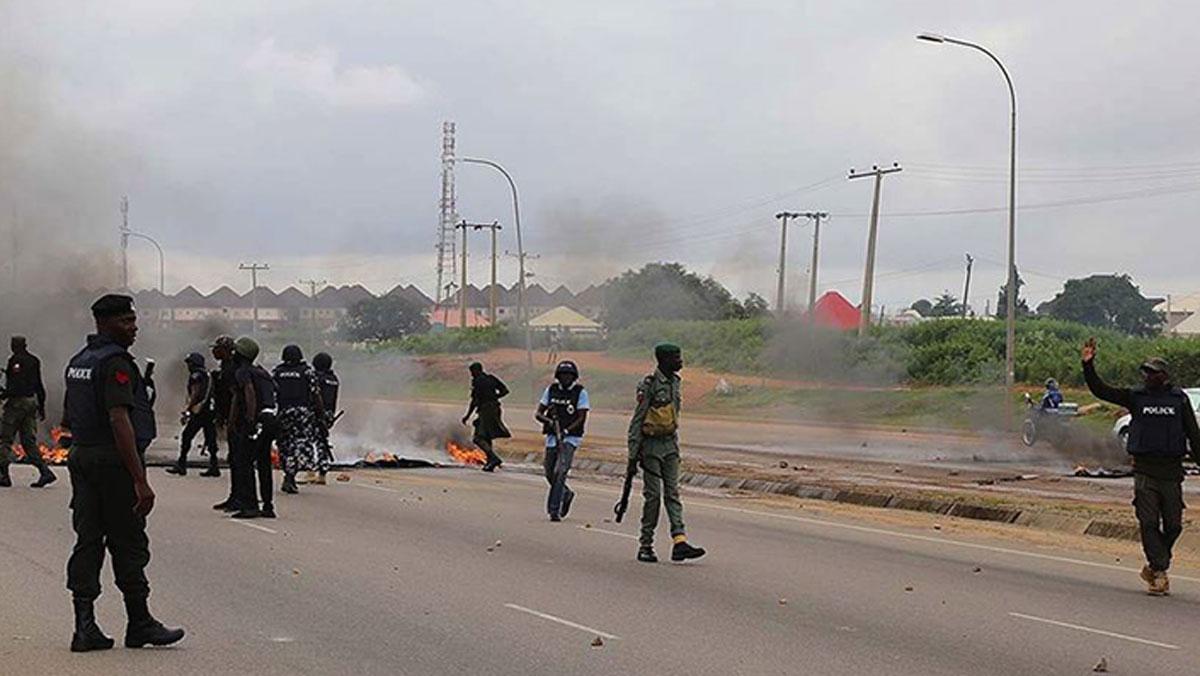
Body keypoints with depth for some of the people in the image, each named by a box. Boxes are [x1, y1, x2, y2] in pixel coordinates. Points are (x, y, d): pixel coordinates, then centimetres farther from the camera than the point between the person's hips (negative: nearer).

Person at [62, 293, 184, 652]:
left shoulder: (78, 361, 15)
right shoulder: (116, 363, -15)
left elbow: (68, 422, 20)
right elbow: (119, 421, -23)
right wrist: (140, 480, -23)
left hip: (80, 457, 9)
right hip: (114, 461, -9)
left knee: (87, 541, 7)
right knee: (128, 545, 0)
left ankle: (85, 625, 4)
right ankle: (140, 625, 9)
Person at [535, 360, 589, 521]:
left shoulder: (580, 392, -3)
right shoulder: (551, 390, 6)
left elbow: (582, 419, -8)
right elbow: (538, 413, 5)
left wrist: (566, 430, -21)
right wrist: (549, 421, -16)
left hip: (570, 437, -4)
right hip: (552, 436, 4)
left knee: (560, 472, -18)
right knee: (550, 473, 9)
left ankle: (554, 510, -15)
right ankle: (566, 494, 38)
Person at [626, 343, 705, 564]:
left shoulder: (674, 382, 10)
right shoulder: (649, 384, -14)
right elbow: (637, 420, -14)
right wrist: (633, 454, -15)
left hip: (670, 444, 7)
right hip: (651, 446, -7)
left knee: (673, 493, 0)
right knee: (653, 496, -3)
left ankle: (680, 542, -5)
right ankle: (645, 546, 7)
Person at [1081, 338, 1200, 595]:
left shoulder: (1179, 399, 6)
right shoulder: (1135, 397, 5)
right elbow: (1101, 390, -2)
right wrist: (1088, 365, -15)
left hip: (1171, 470, 1)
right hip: (1144, 470, -1)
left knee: (1173, 525, 4)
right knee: (1148, 523, -7)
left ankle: (1153, 567, 22)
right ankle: (1160, 572, -3)